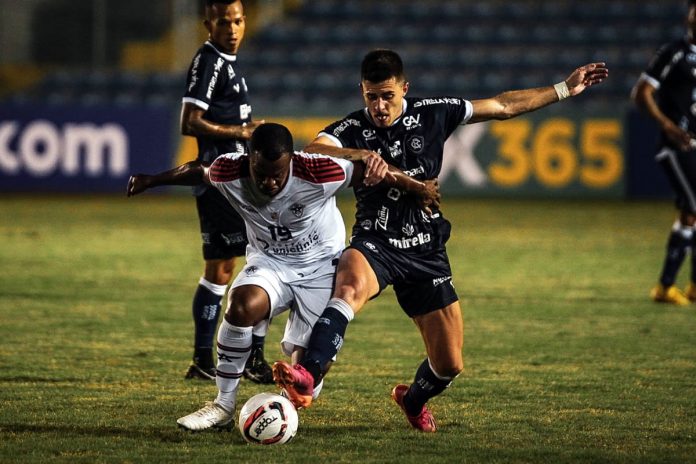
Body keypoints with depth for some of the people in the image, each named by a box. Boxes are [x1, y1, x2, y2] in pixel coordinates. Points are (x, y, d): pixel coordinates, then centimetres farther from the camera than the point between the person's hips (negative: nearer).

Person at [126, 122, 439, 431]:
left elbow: (374, 170, -15)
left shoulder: (318, 174, -30)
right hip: (269, 263, 1)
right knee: (242, 305, -34)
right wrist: (150, 181, 17)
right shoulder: (229, 173, -21)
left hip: (320, 268, -1)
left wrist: (419, 188, 0)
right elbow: (198, 172, 2)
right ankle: (224, 406, -20)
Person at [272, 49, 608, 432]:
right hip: (375, 244, -3)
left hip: (426, 252, 3)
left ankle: (414, 400, 40)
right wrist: (360, 156, -50)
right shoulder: (352, 130, -10)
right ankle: (306, 378, -55)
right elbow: (311, 153, -33)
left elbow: (503, 106, 10)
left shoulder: (432, 114, -1)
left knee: (449, 364, 4)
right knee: (352, 283, -40)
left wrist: (565, 89, 14)